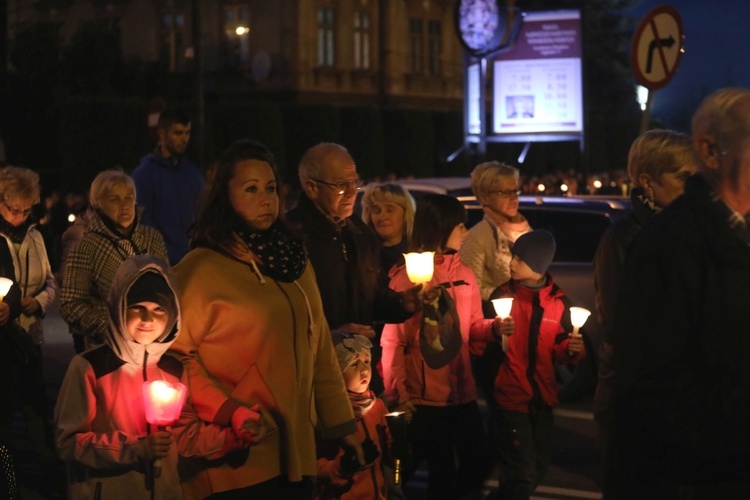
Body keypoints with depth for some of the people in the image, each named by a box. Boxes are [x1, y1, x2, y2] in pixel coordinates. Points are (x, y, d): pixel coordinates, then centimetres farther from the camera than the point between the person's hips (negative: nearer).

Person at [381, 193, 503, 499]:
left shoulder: (463, 274, 6)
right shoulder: (405, 277, -9)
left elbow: (471, 327, 11)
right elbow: (392, 340, -11)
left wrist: (495, 326, -11)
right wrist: (397, 395, -14)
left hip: (462, 392, 5)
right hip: (424, 397, -5)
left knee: (478, 464, 10)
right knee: (442, 472, 4)